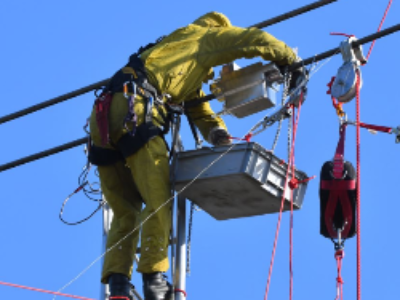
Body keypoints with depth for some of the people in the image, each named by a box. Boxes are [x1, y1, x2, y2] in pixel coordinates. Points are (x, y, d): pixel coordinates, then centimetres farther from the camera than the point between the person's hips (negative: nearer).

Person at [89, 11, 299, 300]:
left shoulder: (191, 77, 39)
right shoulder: (202, 35, 17)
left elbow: (200, 111, 34)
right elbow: (254, 39, 13)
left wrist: (218, 132, 14)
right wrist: (290, 59, 27)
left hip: (103, 119, 9)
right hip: (133, 111, -9)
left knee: (125, 213, 8)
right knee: (159, 200, -8)